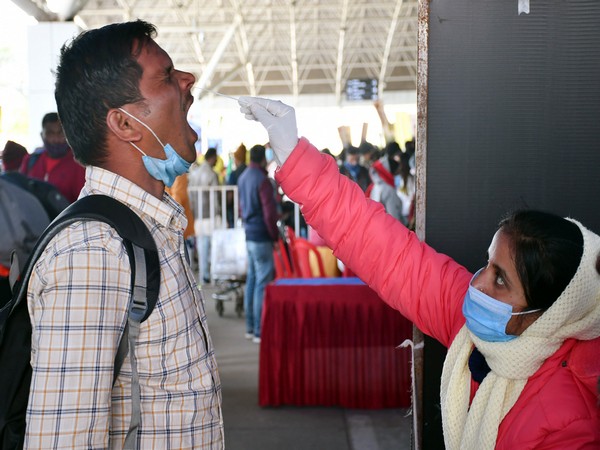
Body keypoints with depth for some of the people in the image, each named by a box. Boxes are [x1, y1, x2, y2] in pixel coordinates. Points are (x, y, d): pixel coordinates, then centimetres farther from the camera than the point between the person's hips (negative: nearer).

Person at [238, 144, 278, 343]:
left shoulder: (243, 178, 11)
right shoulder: (262, 180, -16)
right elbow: (269, 213, -18)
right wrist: (275, 237, -9)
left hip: (249, 235, 9)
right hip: (262, 237, -9)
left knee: (252, 280, 14)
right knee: (262, 284, -5)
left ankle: (250, 327, 20)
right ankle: (259, 331, -2)